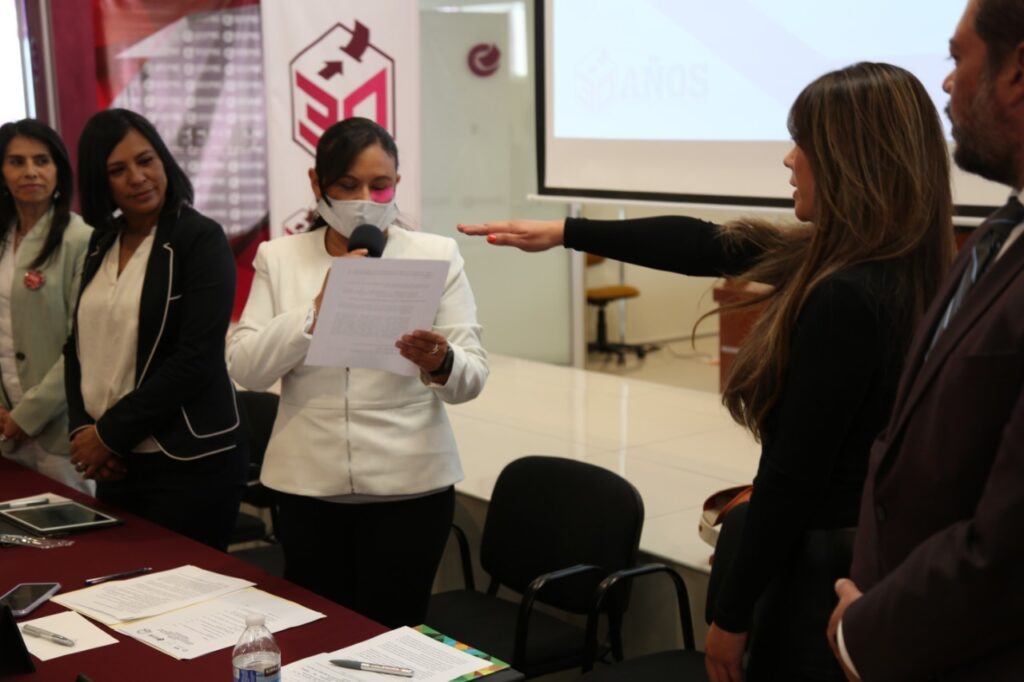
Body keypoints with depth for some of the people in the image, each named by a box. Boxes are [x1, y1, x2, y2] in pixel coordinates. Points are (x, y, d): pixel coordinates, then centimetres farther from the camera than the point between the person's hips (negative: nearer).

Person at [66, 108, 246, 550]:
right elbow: (78, 343, 13)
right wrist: (82, 428, -3)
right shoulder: (103, 241, 11)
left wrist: (110, 433, -12)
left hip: (189, 463, -6)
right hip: (115, 462, 6)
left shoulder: (200, 239, -9)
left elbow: (195, 358, -16)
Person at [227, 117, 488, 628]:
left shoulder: (437, 254, 1)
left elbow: (472, 377, -4)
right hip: (309, 484, 2)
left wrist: (439, 364, -27)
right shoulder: (279, 258, 4)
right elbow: (245, 369, -6)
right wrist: (317, 308, -19)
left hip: (408, 485, -1)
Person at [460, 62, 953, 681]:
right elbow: (710, 248, 8)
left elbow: (795, 475, -23)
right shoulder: (889, 268, 2)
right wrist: (565, 232, 14)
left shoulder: (846, 296, -26)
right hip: (872, 560, 9)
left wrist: (732, 614, -12)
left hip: (826, 575, -9)